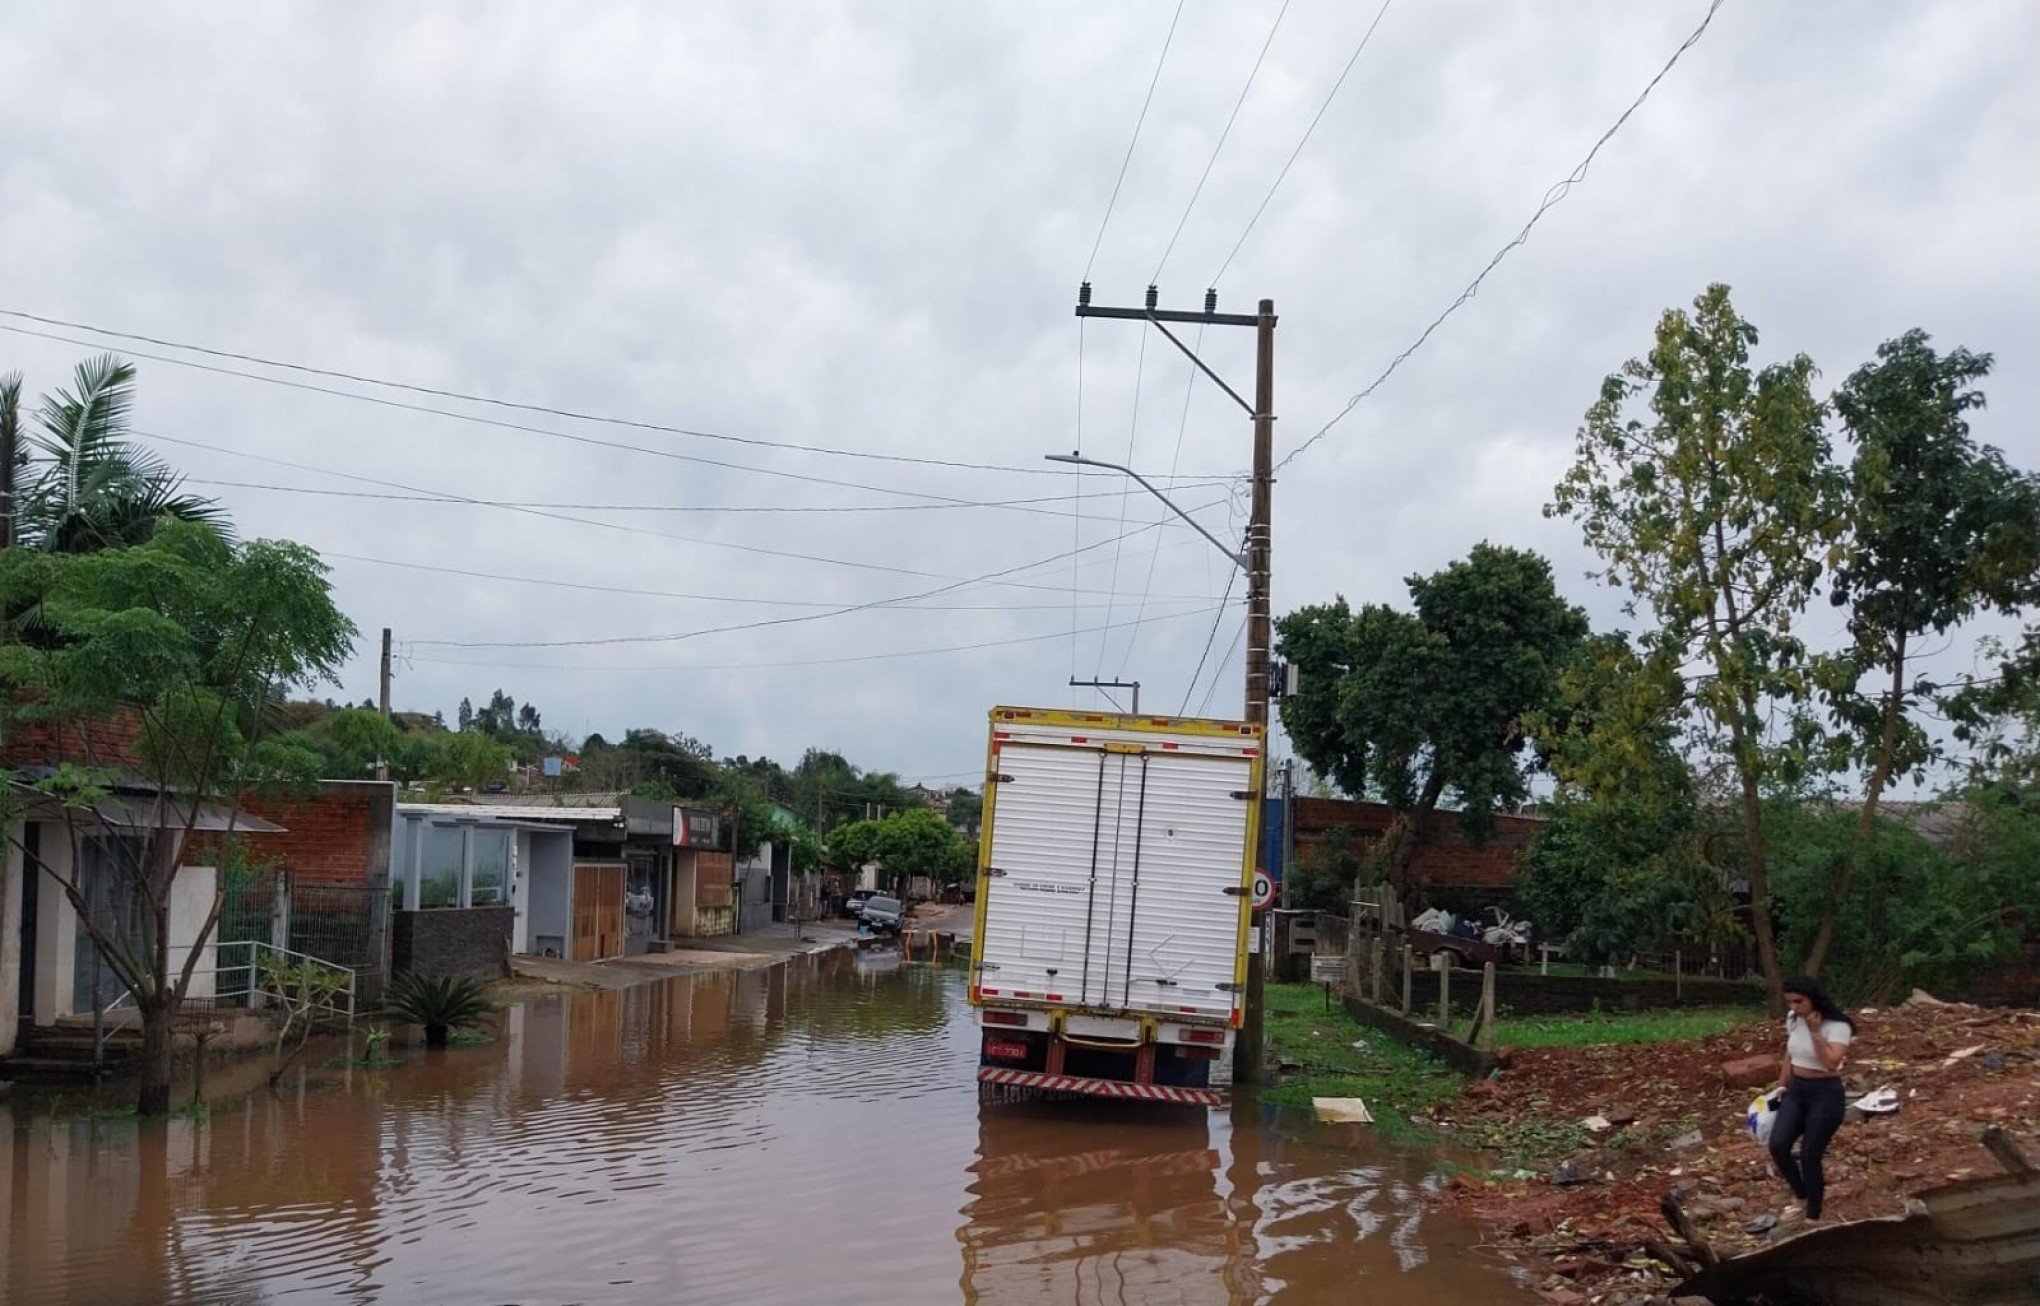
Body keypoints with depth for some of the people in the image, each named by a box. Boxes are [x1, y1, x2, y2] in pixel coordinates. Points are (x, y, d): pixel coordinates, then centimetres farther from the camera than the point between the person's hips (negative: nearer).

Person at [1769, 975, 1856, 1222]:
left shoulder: (1837, 1026, -17)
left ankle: (1812, 1217, 13)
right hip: (1796, 1091, 6)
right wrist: (1781, 1087, 17)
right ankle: (1800, 1196, 11)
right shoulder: (1793, 1021, 3)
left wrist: (1815, 1031, -30)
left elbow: (1831, 1063, -31)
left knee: (1810, 1157, -4)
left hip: (1826, 1095, -6)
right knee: (1778, 1145, -12)